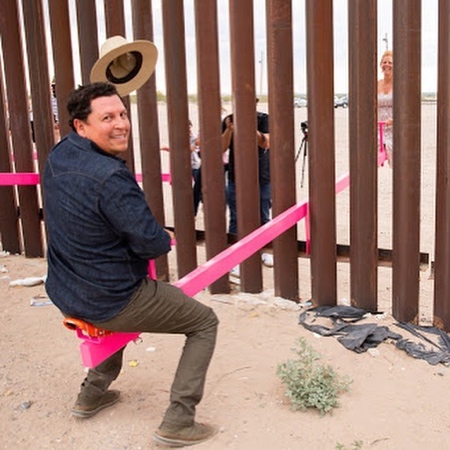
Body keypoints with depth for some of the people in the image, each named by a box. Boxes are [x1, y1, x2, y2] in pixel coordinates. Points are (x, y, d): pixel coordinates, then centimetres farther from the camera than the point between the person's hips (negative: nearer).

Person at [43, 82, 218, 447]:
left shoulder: (57, 156, -2)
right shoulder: (111, 178, -28)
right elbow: (152, 243, -23)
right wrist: (165, 239, 0)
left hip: (64, 295, 8)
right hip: (111, 303, -8)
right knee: (204, 322, 7)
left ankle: (93, 393, 43)